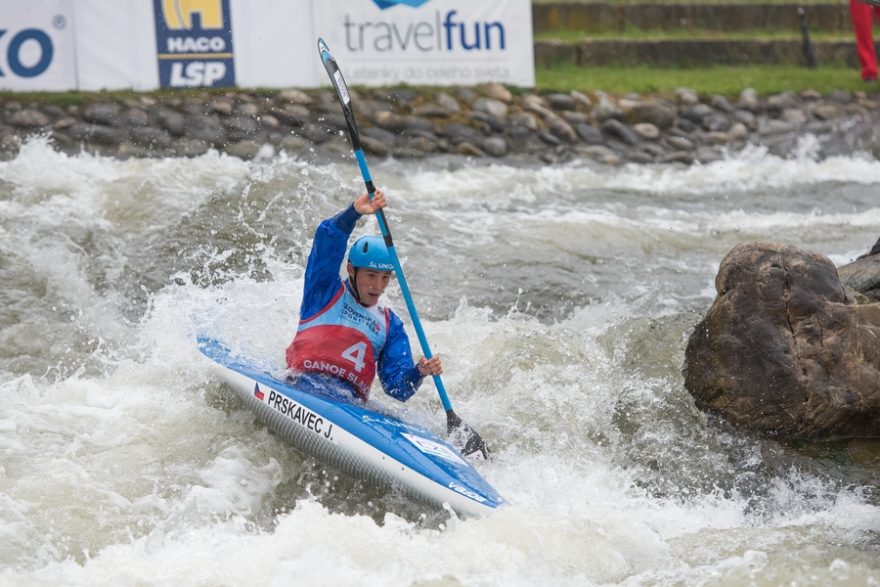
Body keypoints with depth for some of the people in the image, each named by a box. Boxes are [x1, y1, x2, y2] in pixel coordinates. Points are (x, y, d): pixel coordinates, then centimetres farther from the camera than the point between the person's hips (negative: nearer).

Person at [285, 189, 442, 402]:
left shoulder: (390, 325, 26)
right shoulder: (326, 291, 17)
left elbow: (398, 389, 17)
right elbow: (328, 239, -1)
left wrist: (420, 372, -6)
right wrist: (355, 212, -19)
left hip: (349, 404, 4)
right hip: (303, 387, -4)